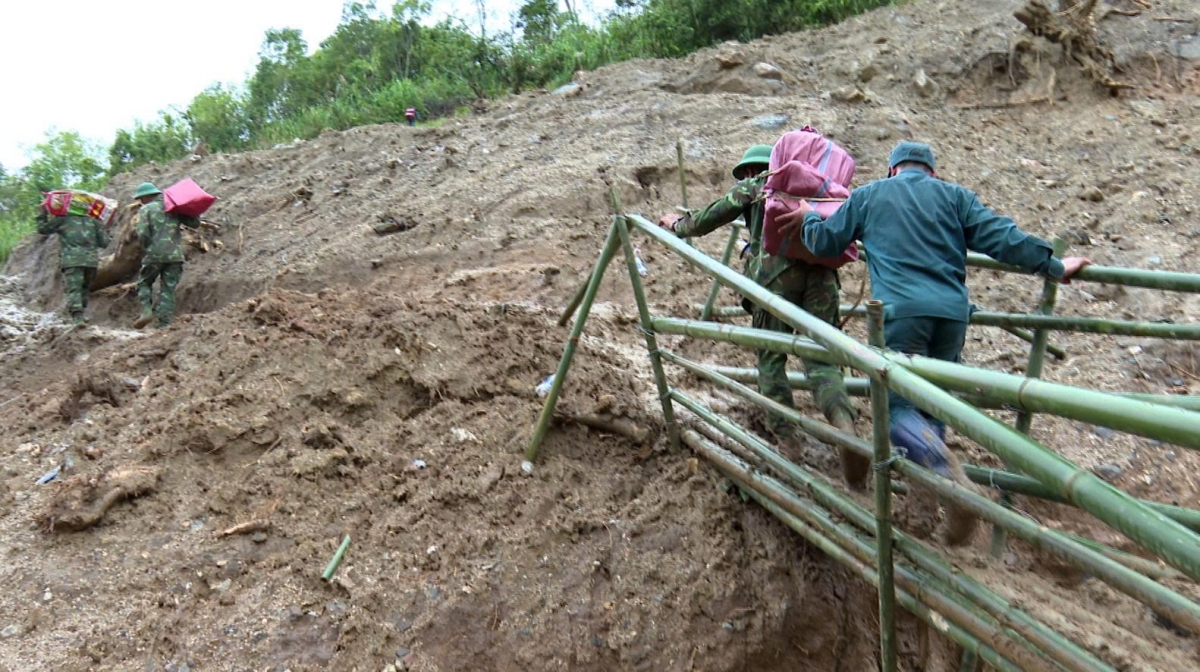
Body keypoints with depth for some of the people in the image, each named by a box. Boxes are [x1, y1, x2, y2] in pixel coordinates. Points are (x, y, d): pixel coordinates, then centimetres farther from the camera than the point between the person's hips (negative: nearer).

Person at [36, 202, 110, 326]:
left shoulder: (62, 219, 11)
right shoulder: (93, 221, 17)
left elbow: (42, 229, 22)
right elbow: (104, 243, 14)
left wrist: (43, 214, 36)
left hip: (71, 260, -3)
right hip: (91, 260, 3)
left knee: (73, 290, -10)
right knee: (85, 288, 21)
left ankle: (78, 318, -25)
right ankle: (83, 314, 21)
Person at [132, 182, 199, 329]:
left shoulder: (146, 209, -1)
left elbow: (142, 234, -10)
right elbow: (195, 223, 9)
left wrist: (146, 249, 6)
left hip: (154, 255, -3)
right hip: (175, 255, 3)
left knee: (144, 283, 17)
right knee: (168, 289, 5)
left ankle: (147, 311, -3)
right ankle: (164, 322, 0)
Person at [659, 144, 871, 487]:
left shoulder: (751, 187, 21)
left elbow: (709, 218, 24)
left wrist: (678, 225, 42)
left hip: (777, 270, -3)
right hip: (821, 271, 4)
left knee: (771, 357, 9)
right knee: (821, 359, 0)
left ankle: (787, 438, 2)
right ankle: (846, 428, -26)